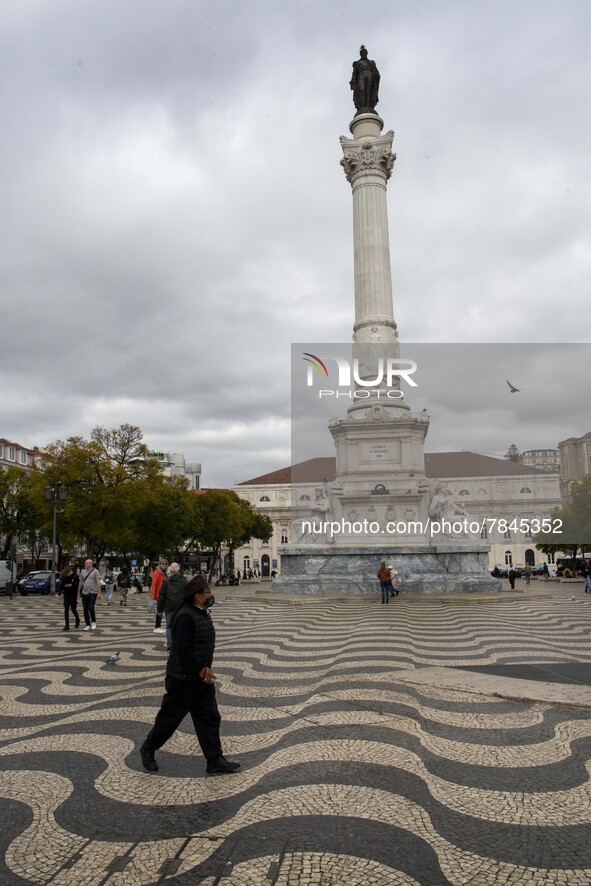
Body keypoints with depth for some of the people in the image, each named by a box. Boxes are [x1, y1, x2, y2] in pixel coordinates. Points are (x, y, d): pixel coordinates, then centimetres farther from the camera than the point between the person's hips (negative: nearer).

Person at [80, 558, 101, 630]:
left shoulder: (95, 571, -4)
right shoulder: (83, 571, 11)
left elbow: (98, 582, -9)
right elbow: (80, 582, 16)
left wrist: (99, 593, -14)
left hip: (93, 593, -5)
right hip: (84, 593, 5)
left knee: (91, 608, -13)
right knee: (85, 610, 5)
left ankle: (93, 622, 9)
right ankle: (88, 625, 13)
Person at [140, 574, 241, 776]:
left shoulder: (203, 614, 8)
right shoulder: (185, 616, -23)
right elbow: (182, 650, -26)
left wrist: (206, 668, 2)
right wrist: (201, 669, -19)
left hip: (201, 677, 9)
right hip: (182, 678, -9)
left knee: (210, 719, 9)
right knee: (170, 717, 8)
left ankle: (215, 761, 16)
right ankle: (148, 750, 30)